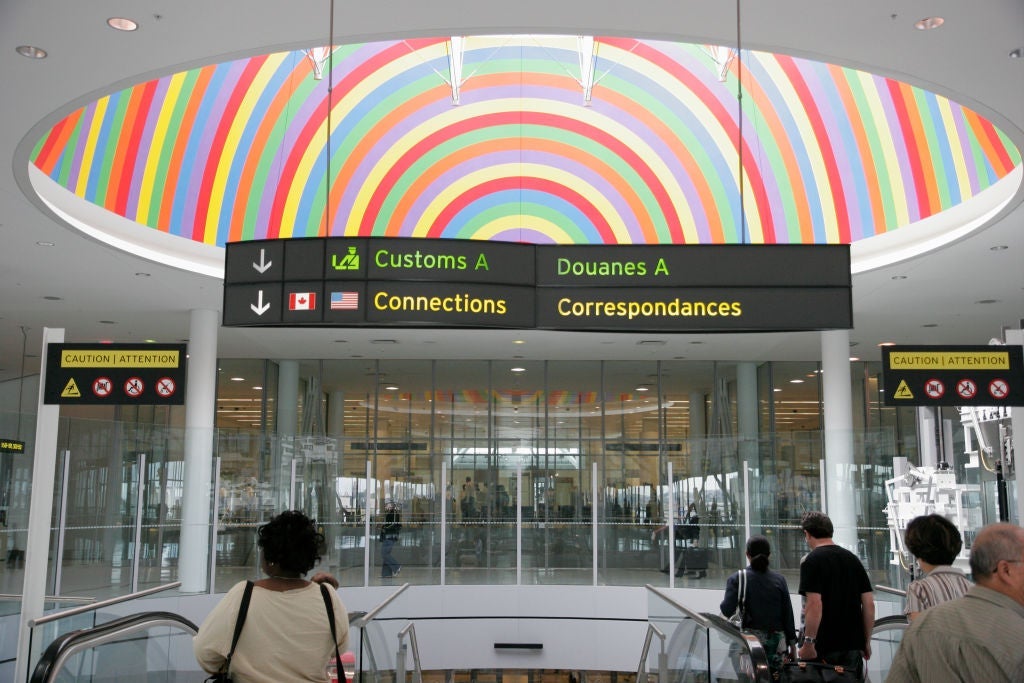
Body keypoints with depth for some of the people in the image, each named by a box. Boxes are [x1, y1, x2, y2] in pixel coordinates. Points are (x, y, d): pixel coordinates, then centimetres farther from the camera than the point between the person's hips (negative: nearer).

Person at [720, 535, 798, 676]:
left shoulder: (736, 579, -4)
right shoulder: (779, 580, 3)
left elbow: (727, 610, -14)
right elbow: (788, 615, 4)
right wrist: (792, 646, 11)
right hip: (776, 641, 2)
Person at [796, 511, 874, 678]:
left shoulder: (811, 561, -9)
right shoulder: (853, 559, 11)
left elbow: (815, 605, -19)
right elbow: (869, 604, 9)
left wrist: (808, 643, -15)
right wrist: (866, 641, 16)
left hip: (823, 647, -6)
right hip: (853, 644, 6)